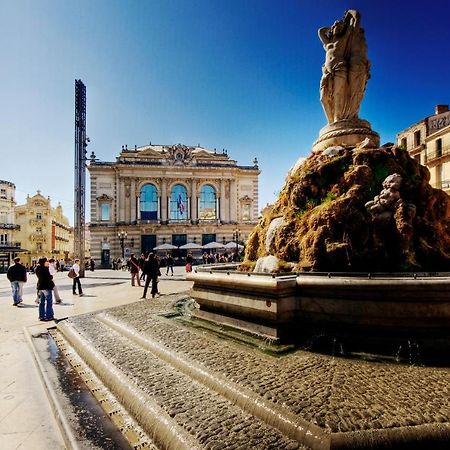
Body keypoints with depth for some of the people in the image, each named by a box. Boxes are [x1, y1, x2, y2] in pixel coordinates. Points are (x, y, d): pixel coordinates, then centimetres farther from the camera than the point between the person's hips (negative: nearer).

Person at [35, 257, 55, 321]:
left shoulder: (37, 269, 6)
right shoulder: (44, 269, -19)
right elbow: (49, 277, -22)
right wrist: (51, 277, 1)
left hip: (40, 287, 9)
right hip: (46, 287, -9)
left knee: (41, 302, 14)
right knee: (49, 302, -1)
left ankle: (41, 316, 20)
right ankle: (48, 316, 1)